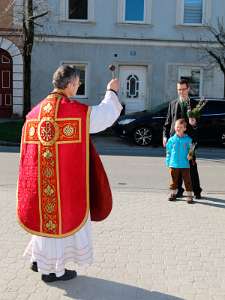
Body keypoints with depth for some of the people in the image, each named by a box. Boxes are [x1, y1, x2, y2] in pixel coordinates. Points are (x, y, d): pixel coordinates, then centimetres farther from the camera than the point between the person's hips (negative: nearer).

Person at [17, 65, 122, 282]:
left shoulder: (36, 111, 2)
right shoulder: (76, 110, -14)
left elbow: (29, 144, 8)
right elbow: (105, 114, 1)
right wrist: (111, 92, 16)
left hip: (39, 177, 6)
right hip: (67, 177, -6)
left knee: (46, 214, 23)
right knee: (63, 217, 8)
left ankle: (38, 259, 33)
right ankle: (52, 270, 19)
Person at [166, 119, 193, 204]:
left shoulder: (188, 139, -1)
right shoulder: (171, 140, 2)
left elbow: (190, 149, 10)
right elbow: (168, 152, 8)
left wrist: (190, 155, -11)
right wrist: (168, 163, 6)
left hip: (185, 164, -1)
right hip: (174, 164, 1)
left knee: (187, 180, 2)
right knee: (174, 180, 11)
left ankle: (189, 195, 11)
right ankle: (173, 194, 26)